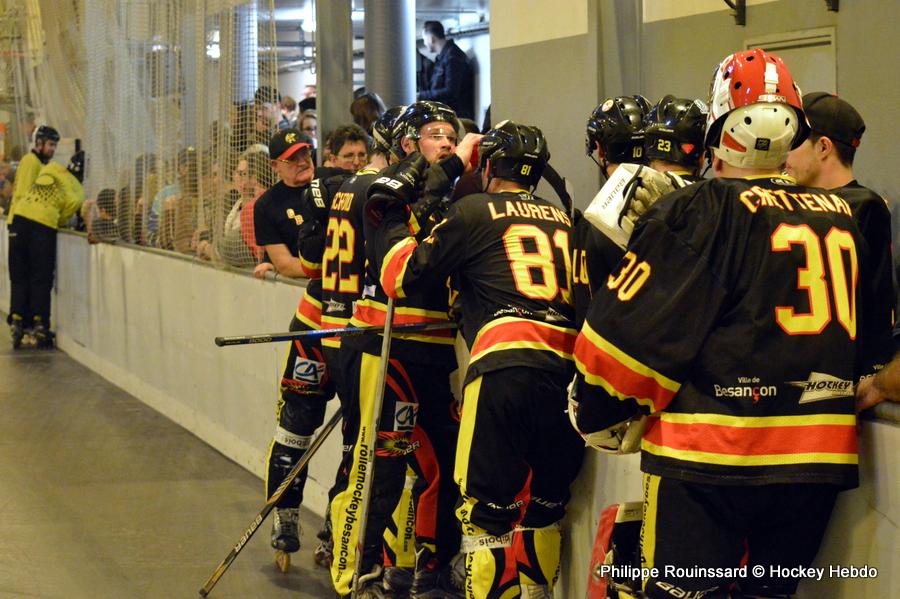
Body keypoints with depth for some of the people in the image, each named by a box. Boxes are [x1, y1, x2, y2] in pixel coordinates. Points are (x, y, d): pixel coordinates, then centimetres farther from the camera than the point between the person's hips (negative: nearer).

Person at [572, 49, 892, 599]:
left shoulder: (700, 211, -8)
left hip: (710, 455, -5)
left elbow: (631, 328, -10)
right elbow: (866, 335, 20)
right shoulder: (843, 218, 9)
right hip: (822, 454, 6)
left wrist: (600, 416, 4)